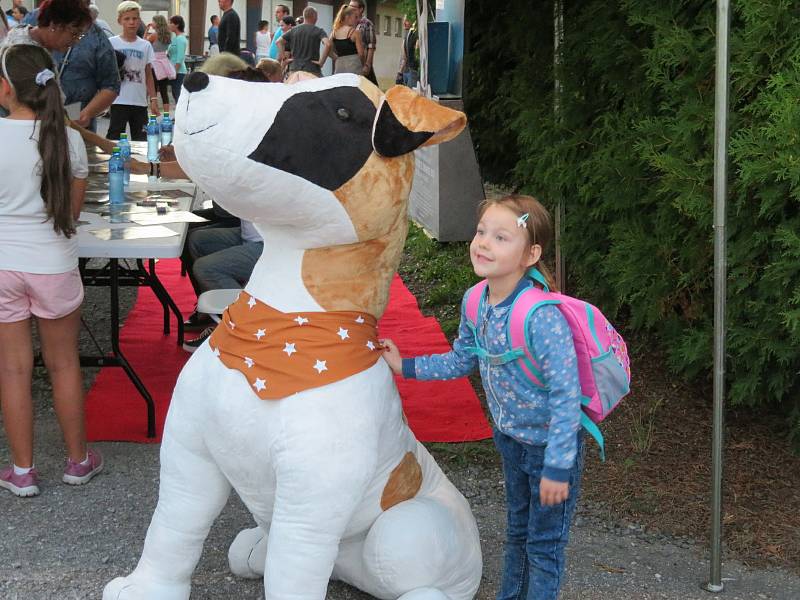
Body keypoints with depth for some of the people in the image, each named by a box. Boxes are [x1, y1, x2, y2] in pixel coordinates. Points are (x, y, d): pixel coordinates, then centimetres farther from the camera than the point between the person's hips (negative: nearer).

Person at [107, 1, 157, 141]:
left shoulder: (145, 45, 7)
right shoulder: (112, 43, -1)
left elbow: (149, 75, 9)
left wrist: (153, 99, 5)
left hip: (140, 101, 3)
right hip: (119, 101, -3)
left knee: (141, 139, 7)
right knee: (114, 137, -2)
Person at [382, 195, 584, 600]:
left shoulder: (542, 317, -33)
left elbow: (566, 393, -30)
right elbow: (461, 361, 8)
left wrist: (557, 466, -27)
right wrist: (405, 366, 1)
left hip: (549, 442, -7)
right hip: (511, 437, 7)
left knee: (544, 545, 8)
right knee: (517, 532, 26)